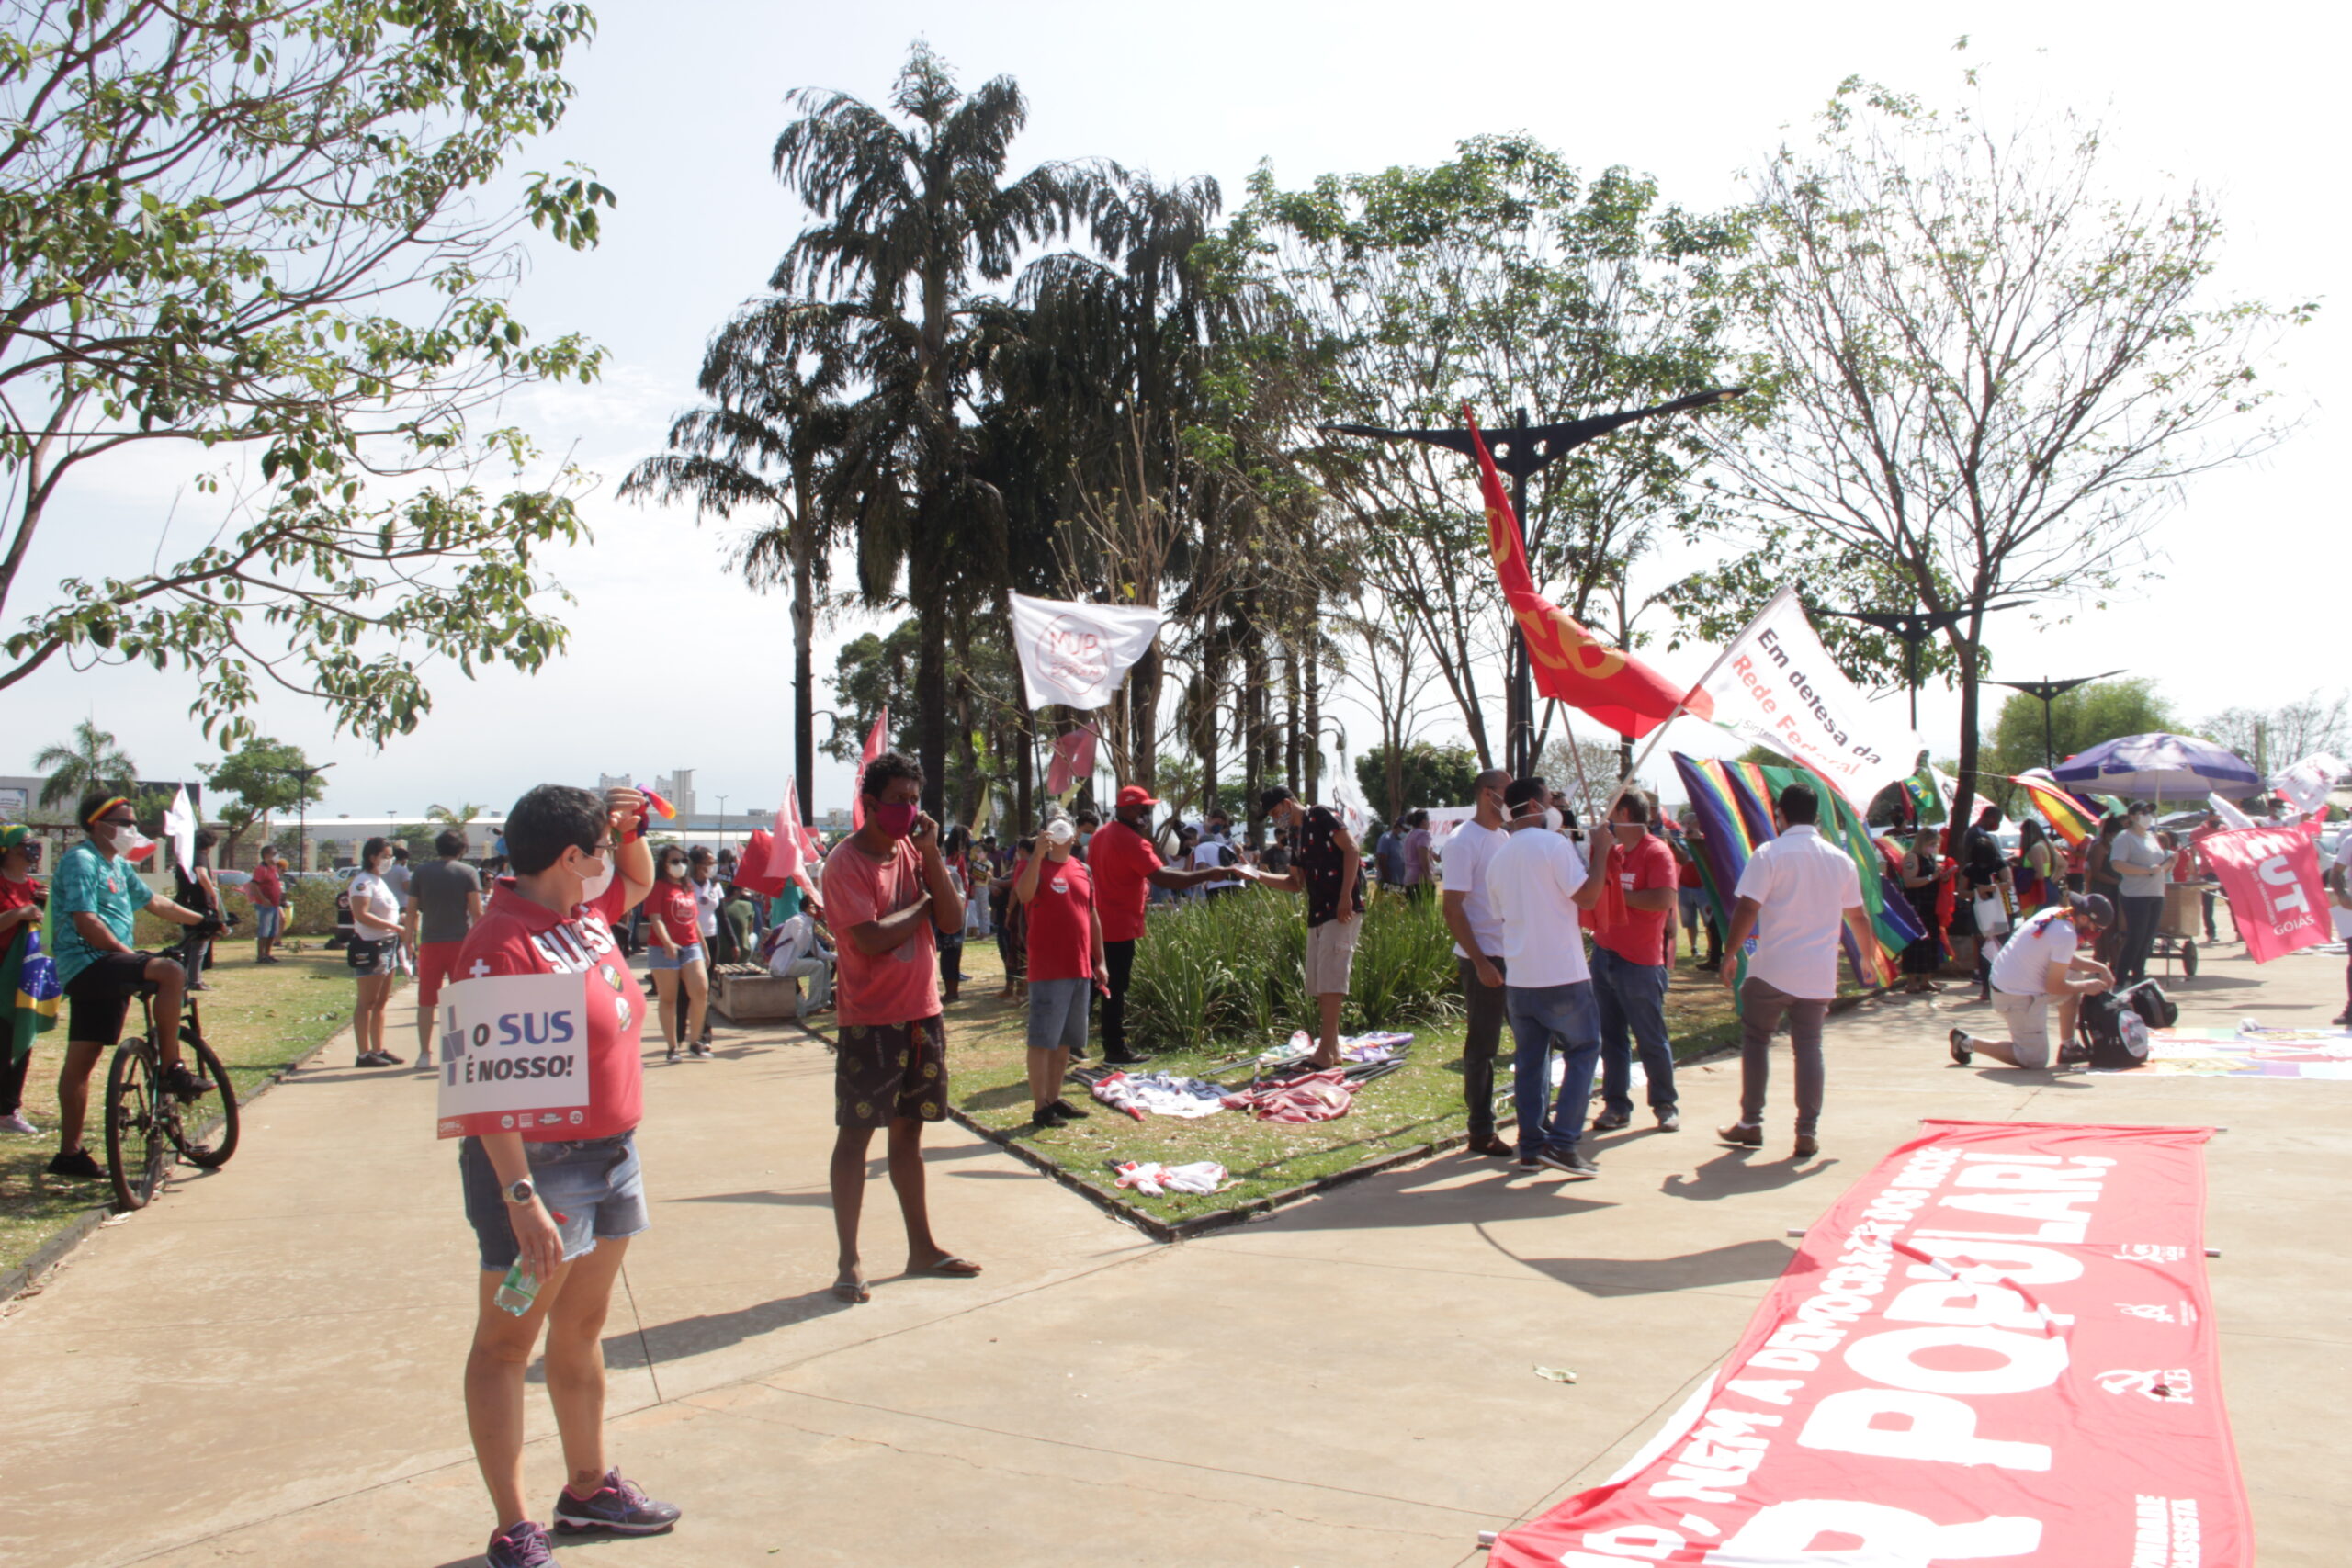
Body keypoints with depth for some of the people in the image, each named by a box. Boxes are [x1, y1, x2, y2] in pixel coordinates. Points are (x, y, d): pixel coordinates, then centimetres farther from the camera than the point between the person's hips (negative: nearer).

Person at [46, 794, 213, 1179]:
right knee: (170, 972, -27)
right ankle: (172, 1071, -24)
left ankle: (69, 1153, 12)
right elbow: (86, 922, -20)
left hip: (104, 970, 10)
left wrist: (201, 920, 31)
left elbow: (153, 901, 29)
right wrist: (130, 955, -20)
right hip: (88, 963, -10)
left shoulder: (117, 866, 19)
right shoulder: (81, 860, -11)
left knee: (80, 1062, 9)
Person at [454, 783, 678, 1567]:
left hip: (612, 1151, 9)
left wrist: (629, 828, 8)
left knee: (582, 1332, 19)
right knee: (506, 1343, 4)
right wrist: (519, 1196, -28)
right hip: (536, 1163, -9)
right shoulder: (503, 944, -20)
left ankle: (589, 1488, 33)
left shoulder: (585, 910, 5)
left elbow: (639, 882, 29)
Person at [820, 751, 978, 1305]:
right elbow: (870, 938, -22)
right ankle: (849, 1261, 5)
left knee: (908, 1130, 14)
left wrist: (931, 854, -9)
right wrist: (922, 904, -8)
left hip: (922, 1012, 7)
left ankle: (921, 1247, 22)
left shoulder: (914, 850, 8)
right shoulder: (846, 862, -12)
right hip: (869, 1019, -6)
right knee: (855, 1133, -1)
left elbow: (952, 921, 0)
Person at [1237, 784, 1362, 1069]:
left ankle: (1327, 1050, -11)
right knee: (1318, 982, 9)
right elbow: (1295, 883, 22)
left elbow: (1352, 850, -14)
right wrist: (1258, 875, 11)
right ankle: (1330, 1048, 16)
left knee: (1330, 978, -12)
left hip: (1342, 911, -9)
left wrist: (1346, 896, -20)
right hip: (1318, 914, 9)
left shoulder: (1320, 816, -5)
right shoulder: (1297, 836, 20)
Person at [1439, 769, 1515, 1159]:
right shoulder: (1464, 842, -11)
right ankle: (1481, 1133, 9)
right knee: (1481, 1047, 1)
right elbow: (1452, 908, -15)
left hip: (1516, 955, 8)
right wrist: (1480, 962, -19)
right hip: (1484, 958, -8)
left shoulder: (1505, 838, 13)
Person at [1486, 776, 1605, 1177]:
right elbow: (1587, 896, -14)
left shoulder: (1499, 858, 12)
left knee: (1529, 1060, 12)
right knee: (1583, 1050, 5)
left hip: (1517, 977, 6)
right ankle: (1563, 1141, -4)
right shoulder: (1554, 844, -9)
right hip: (1561, 973, -6)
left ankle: (1530, 1146, 13)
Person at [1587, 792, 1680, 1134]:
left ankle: (1665, 1106, 16)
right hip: (1604, 955, 7)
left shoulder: (1657, 852, -10)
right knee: (1612, 1037, 9)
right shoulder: (1613, 851, 12)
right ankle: (1616, 1105, 16)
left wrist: (1621, 895, -14)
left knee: (1651, 1038, 3)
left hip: (1641, 961, -7)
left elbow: (1663, 900, -23)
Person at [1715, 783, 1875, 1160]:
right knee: (1808, 1047, 8)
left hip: (1772, 969, -3)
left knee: (1755, 1039, 11)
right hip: (1819, 973, 4)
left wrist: (1729, 954, -2)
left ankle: (1750, 1123, 14)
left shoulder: (1769, 854, -8)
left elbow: (1747, 909, -12)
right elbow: (1857, 916, 15)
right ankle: (1808, 1132, 6)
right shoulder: (1841, 859, 7)